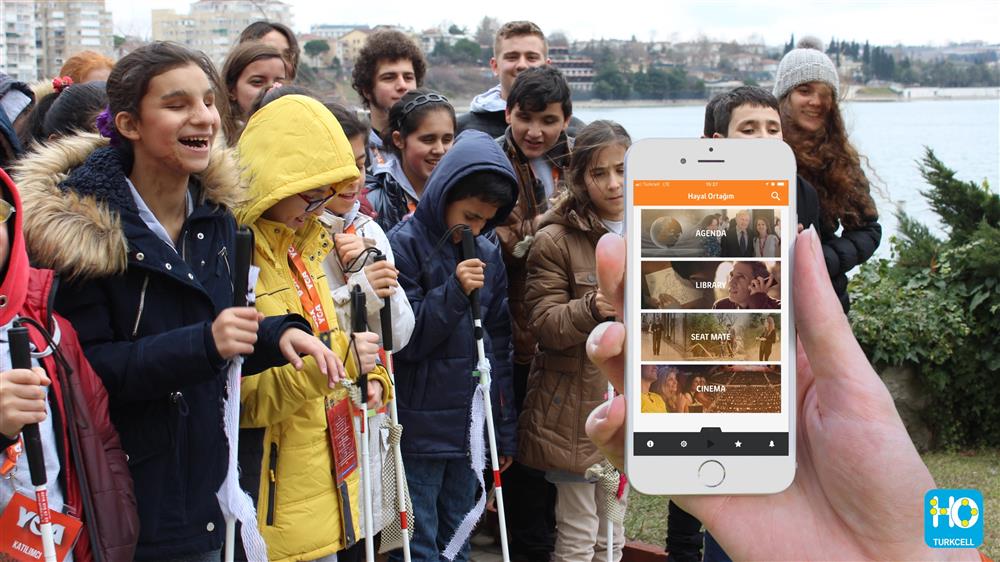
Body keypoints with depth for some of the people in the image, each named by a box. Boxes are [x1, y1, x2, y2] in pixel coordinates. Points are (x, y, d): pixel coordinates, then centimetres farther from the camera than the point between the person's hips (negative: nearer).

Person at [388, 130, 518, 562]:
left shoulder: (487, 254, 8)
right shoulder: (405, 245, -8)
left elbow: (499, 344, 12)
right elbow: (402, 339, -12)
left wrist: (505, 429, 12)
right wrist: (454, 292, -22)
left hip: (471, 428, 5)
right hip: (419, 426, -5)